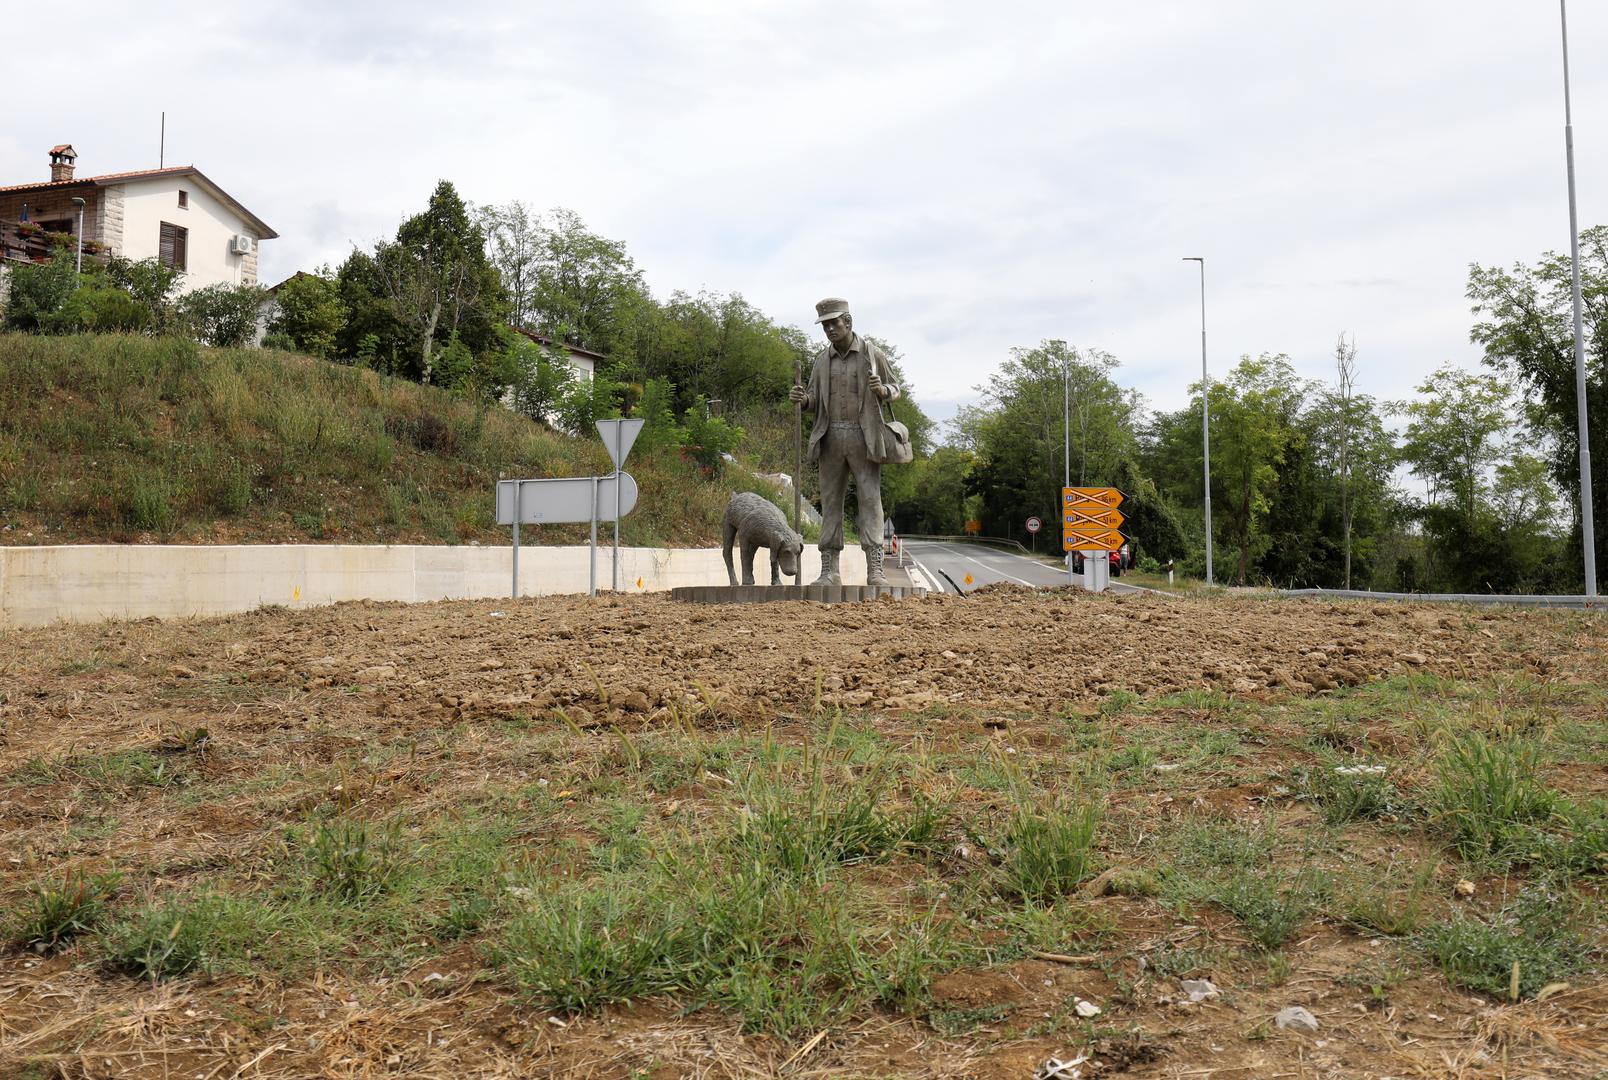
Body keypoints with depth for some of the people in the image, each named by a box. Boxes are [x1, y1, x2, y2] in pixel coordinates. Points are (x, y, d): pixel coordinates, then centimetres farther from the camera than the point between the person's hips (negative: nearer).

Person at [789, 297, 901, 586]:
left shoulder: (872, 354, 3)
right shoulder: (822, 359, 12)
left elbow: (895, 389, 9)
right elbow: (814, 401, 16)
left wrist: (882, 390, -14)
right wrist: (801, 398, -7)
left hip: (863, 437, -3)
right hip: (831, 437, 3)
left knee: (870, 499, -7)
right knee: (830, 500, 2)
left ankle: (875, 569, -9)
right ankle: (829, 570, 4)